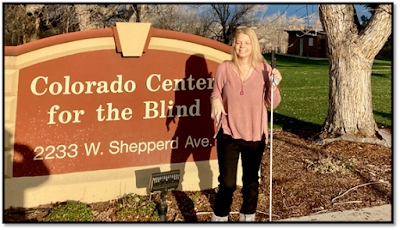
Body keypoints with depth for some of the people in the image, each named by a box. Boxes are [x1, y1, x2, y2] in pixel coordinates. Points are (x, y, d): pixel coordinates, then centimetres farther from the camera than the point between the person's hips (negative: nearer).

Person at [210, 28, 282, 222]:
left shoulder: (264, 69, -1)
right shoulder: (224, 68, -3)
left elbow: (272, 103, 1)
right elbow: (216, 94, 6)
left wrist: (274, 84, -16)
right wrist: (215, 100, -16)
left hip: (255, 135, 2)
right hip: (228, 133, -1)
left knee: (251, 181, 15)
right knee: (227, 183, -3)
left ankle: (248, 217, 36)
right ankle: (219, 218, 18)